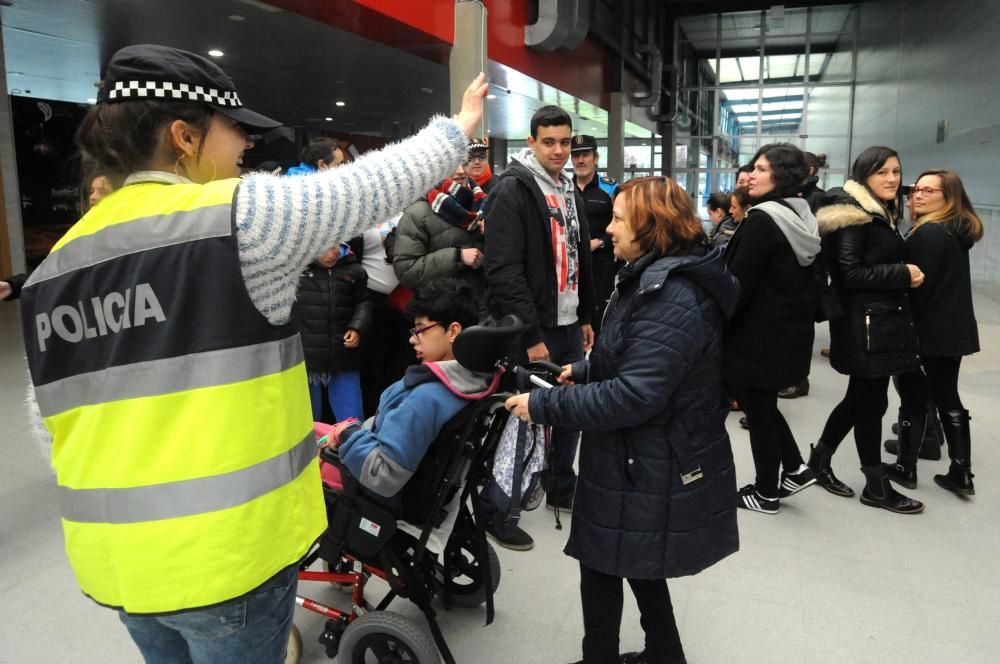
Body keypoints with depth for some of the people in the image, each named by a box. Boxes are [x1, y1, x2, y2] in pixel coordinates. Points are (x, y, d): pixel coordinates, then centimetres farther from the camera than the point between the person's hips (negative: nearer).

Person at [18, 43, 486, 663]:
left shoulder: (59, 263, 5)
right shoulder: (236, 215, -16)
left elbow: (48, 418, 10)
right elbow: (372, 186, -7)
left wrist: (106, 508, 21)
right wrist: (459, 127, 9)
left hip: (115, 552, 7)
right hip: (226, 549, -7)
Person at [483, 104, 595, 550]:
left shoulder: (570, 191, 14)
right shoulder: (512, 190, -13)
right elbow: (504, 271, -20)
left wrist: (586, 316, 18)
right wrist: (531, 336, -21)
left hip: (569, 325, 8)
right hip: (533, 331, -8)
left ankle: (562, 488, 36)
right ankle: (495, 511, 16)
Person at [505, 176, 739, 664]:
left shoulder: (673, 299, -26)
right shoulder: (660, 279, 8)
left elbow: (634, 396, -32)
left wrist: (543, 405, -27)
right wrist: (585, 370, 9)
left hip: (650, 468, -10)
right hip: (647, 460, 10)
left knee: (602, 564, 7)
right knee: (636, 563, 24)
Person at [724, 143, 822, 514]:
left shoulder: (762, 220, -19)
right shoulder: (803, 218, 9)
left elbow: (738, 284, -20)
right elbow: (803, 279, 15)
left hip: (758, 336, -9)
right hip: (790, 332, 9)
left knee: (758, 412, 5)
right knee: (763, 404, 23)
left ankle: (766, 493, 19)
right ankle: (795, 468, 27)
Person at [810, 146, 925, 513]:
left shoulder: (882, 214, 15)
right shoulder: (854, 215, -14)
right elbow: (849, 273, -20)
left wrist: (904, 274, 5)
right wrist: (903, 274, -18)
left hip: (882, 319, 10)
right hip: (865, 323, -10)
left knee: (862, 398, 16)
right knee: (871, 402, 1)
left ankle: (820, 460, 29)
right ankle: (877, 486, 14)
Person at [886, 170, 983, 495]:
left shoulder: (927, 233, -17)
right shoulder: (959, 230, 12)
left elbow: (917, 284, -19)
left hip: (927, 331, -9)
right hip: (954, 330, 9)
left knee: (914, 399, 2)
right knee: (947, 398, 14)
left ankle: (905, 468, 12)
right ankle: (961, 473, 17)